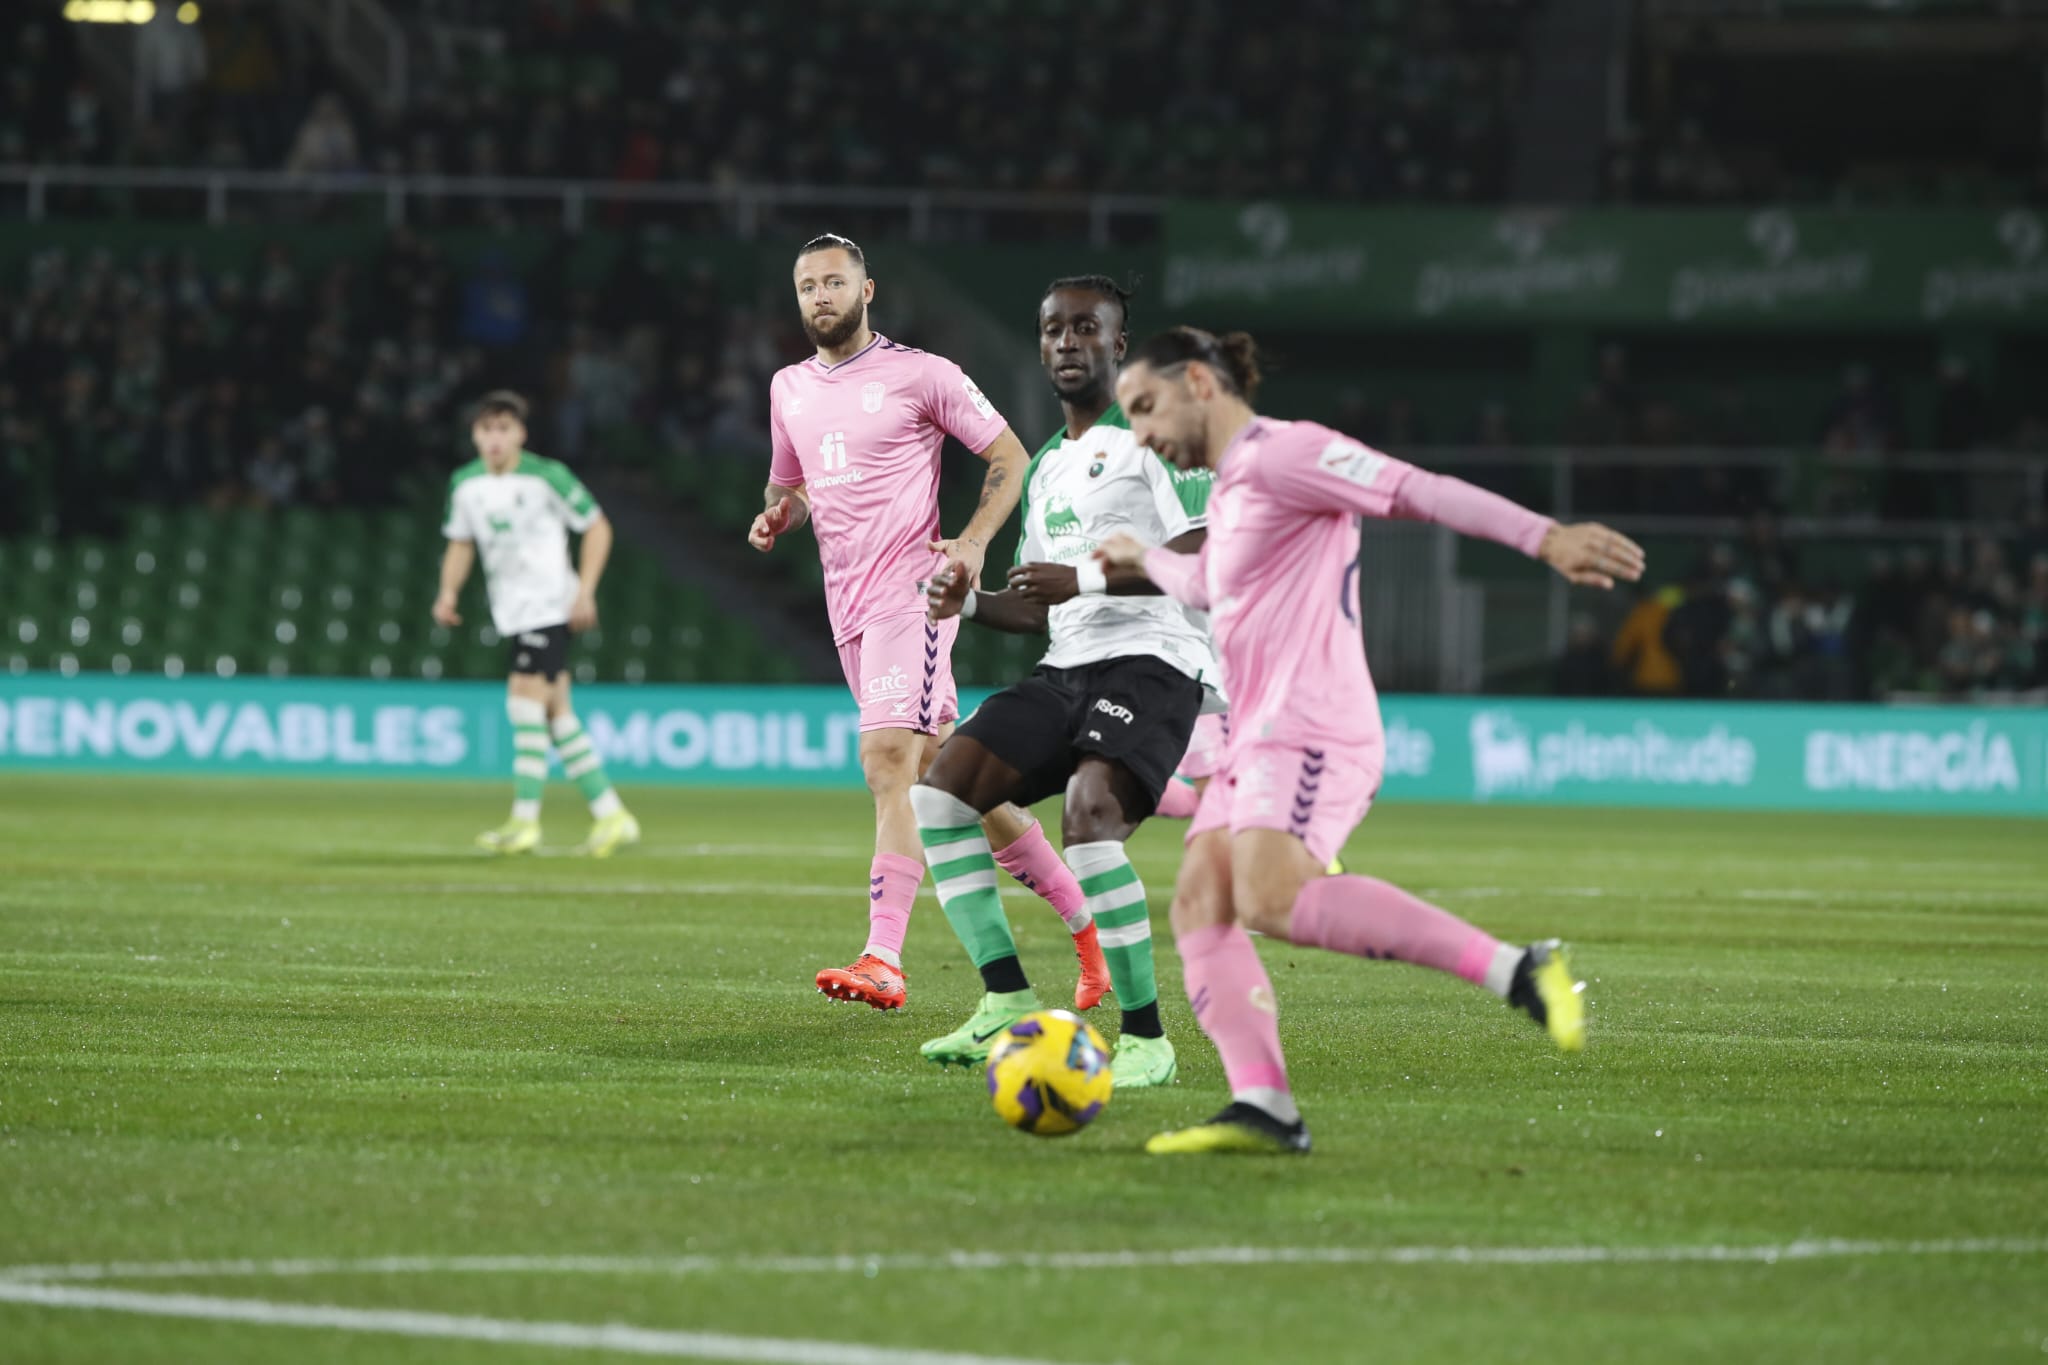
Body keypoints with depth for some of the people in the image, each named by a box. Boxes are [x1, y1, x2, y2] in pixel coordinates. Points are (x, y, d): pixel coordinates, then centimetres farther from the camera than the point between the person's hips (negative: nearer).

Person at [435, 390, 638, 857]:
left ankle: (525, 822, -11)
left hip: (549, 605, -6)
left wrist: (585, 592, -12)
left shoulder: (547, 477, -11)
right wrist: (449, 592, 1)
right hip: (512, 612, 6)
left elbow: (598, 527, -4)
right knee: (556, 712, 6)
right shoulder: (465, 484, 5)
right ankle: (610, 815, 11)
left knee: (525, 700, -15)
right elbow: (461, 543, 18)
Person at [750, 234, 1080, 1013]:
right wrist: (775, 518, 5)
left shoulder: (919, 375, -4)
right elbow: (789, 482, 29)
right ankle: (1083, 912, 27)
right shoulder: (789, 389, 15)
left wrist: (974, 541, -16)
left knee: (887, 759, -22)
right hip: (848, 606, 7)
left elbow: (1010, 457, -1)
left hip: (911, 592, -7)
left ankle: (884, 961, -30)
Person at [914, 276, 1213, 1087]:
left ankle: (1147, 1041, -23)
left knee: (1088, 813, -31)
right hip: (1068, 668, 9)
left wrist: (1088, 579, -20)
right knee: (938, 793, -6)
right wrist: (970, 603, 10)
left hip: (1152, 662, -9)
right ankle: (1008, 1005, -1)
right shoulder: (1046, 466, 24)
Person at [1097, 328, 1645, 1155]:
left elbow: (1420, 492, -14)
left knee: (1273, 898, -30)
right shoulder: (1230, 493, 25)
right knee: (1199, 905, -6)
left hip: (1309, 730, -10)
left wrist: (1544, 538, -25)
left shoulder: (1281, 454, -4)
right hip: (1258, 740, 10)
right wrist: (1143, 559, 66)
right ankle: (1264, 1109, -16)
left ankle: (1515, 970, -34)